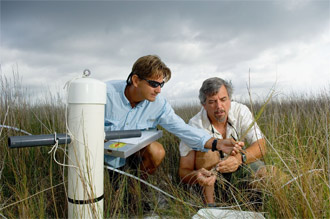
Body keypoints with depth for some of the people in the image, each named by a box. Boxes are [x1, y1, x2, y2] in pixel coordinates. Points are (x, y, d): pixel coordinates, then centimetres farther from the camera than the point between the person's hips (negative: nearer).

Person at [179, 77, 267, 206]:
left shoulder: (241, 111, -16)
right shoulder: (195, 126, -25)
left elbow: (261, 147, -21)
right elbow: (184, 171, -24)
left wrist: (239, 158, -42)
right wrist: (196, 175, -49)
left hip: (237, 169, 3)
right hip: (209, 171, -2)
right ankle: (209, 203, -22)